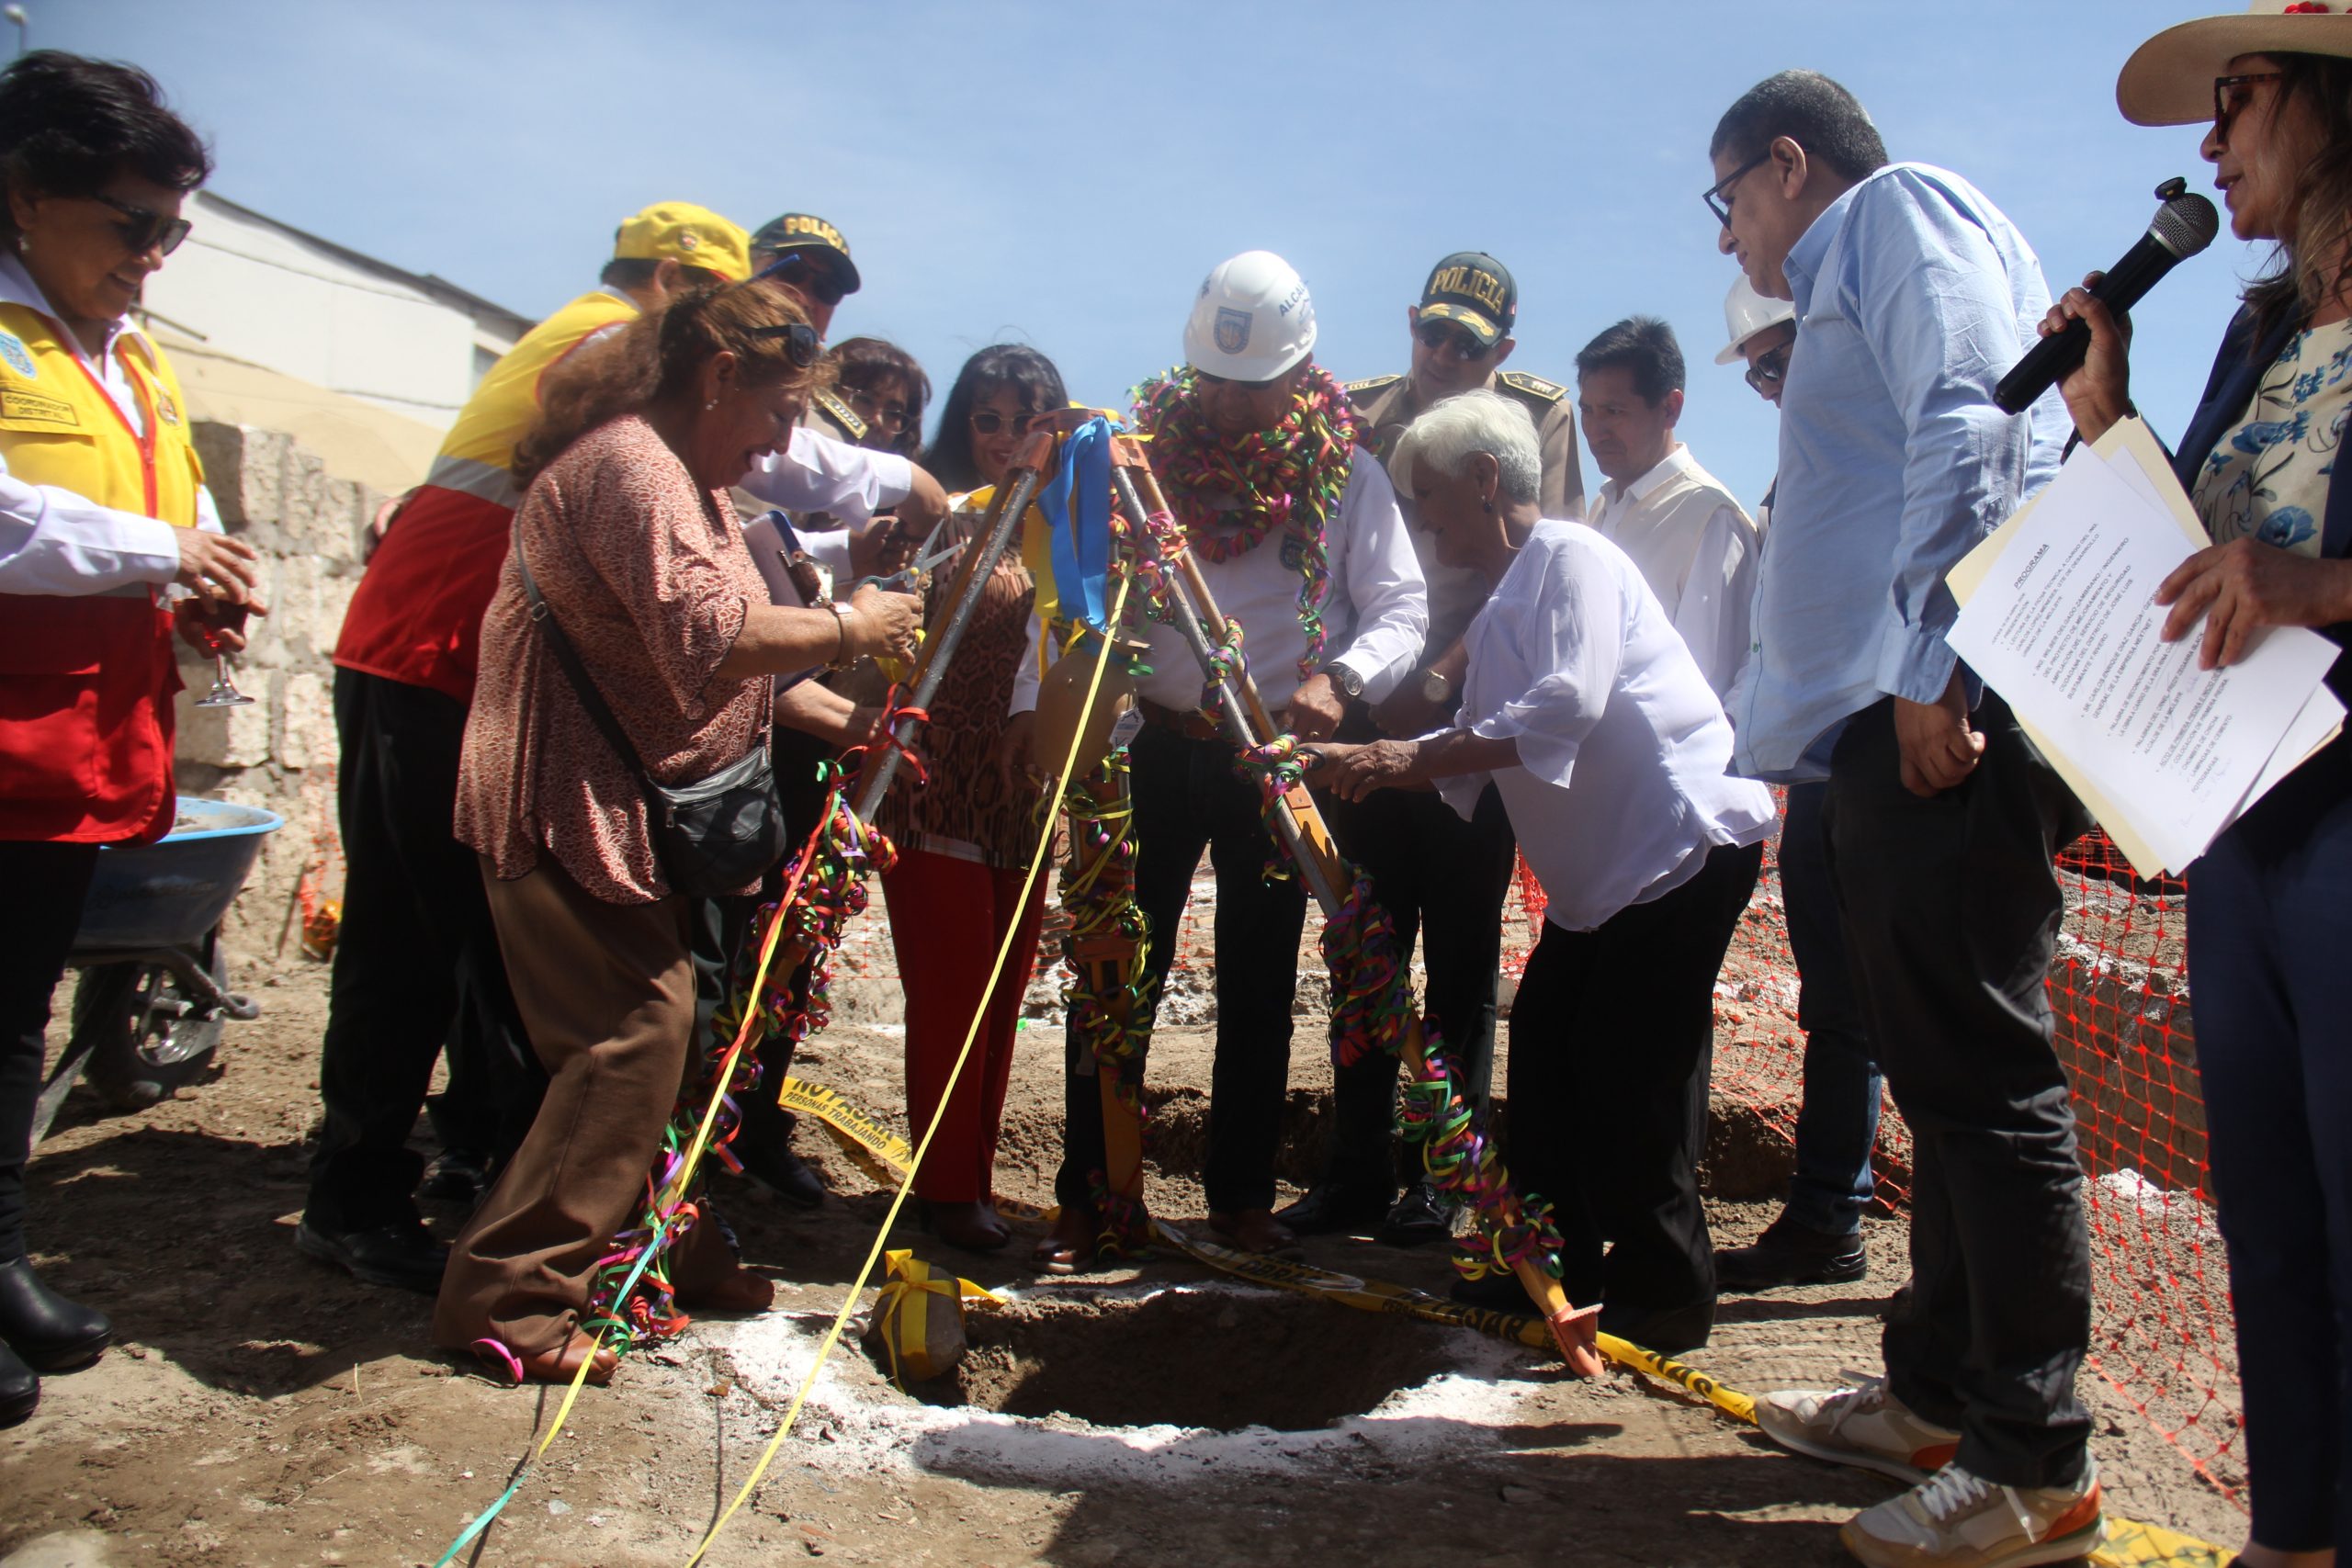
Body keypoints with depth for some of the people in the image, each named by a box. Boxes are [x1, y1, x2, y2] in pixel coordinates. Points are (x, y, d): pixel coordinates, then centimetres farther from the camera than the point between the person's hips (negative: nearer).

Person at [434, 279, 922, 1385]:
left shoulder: (685, 476, 19)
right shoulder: (628, 463, -17)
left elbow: (723, 665, 23)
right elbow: (706, 635, -29)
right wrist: (847, 626, -18)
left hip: (634, 808, 11)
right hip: (568, 810, -11)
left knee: (667, 1024, 14)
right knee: (637, 1031, -12)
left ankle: (671, 1252, 27)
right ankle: (505, 1299, -4)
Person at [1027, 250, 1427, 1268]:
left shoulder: (1345, 472, 0)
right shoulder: (1144, 447, 1)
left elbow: (1402, 609, -6)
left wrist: (1342, 676, -26)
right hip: (1158, 749, 0)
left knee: (1260, 985, 10)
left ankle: (1241, 1197, 24)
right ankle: (1088, 1197, 13)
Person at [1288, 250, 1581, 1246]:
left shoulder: (1540, 415, 3)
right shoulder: (1360, 414, 10)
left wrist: (1446, 675, -18)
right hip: (1372, 720, 3)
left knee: (1462, 958, 4)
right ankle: (1356, 1171, 17)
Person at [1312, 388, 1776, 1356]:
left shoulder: (1570, 558, -10)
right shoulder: (1501, 607, 19)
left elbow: (1567, 705, -25)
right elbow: (1476, 755, 18)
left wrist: (1416, 754, -24)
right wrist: (1367, 766, 6)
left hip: (1684, 841, -10)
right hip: (1599, 867, 10)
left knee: (1625, 1077, -8)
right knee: (1543, 1049, 12)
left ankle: (1661, 1302, 6)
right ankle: (1559, 1267, 25)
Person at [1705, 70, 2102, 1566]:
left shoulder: (1901, 209, 3)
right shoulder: (1849, 292, 31)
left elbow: (1971, 430, -15)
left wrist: (1933, 666, -21)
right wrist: (1758, 721, 29)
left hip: (1953, 711, -10)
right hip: (1897, 727, 10)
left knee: (1984, 1073, -8)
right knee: (1939, 1070, 13)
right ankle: (1939, 1392, 23)